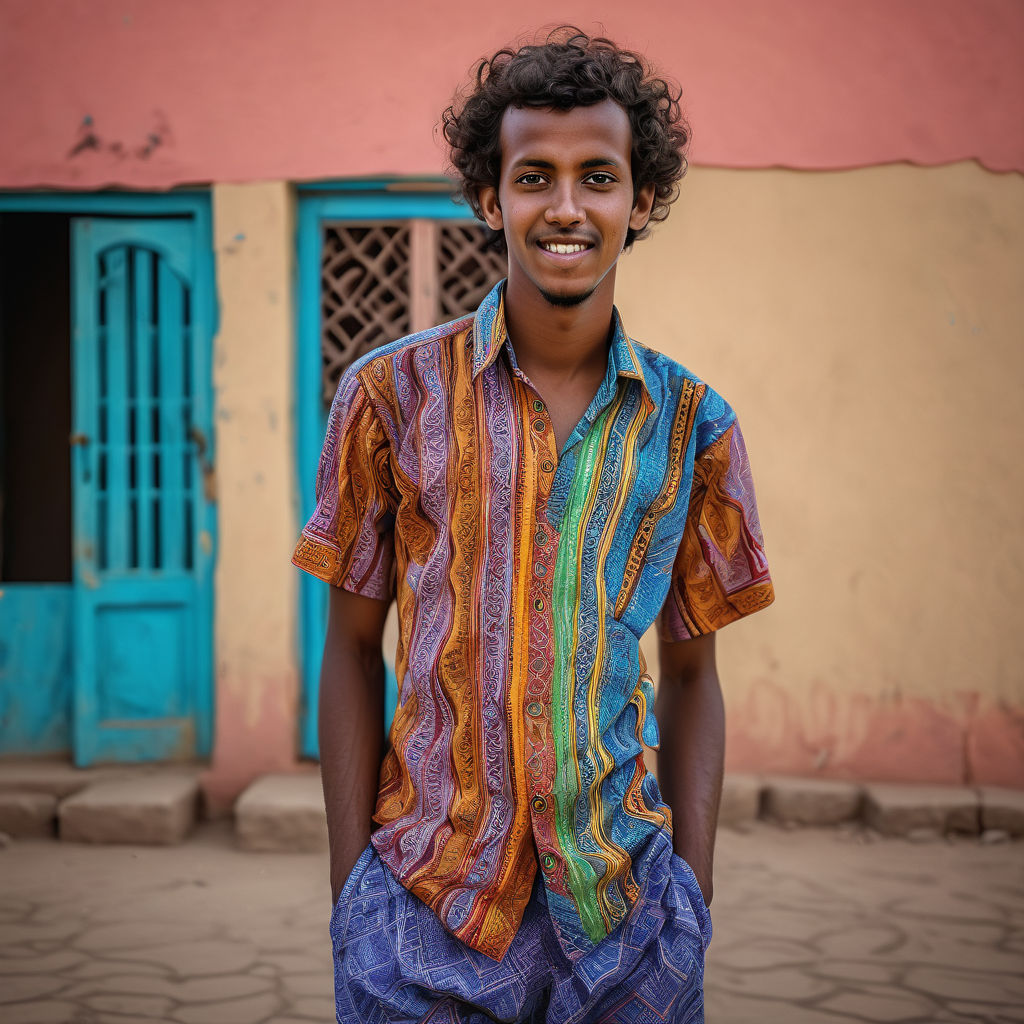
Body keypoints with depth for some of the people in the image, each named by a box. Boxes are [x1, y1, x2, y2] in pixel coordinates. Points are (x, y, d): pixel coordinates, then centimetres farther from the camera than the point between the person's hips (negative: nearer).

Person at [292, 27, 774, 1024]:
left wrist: (694, 898, 1)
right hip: (427, 901, -1)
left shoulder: (692, 424, 3)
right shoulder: (393, 394, -2)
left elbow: (691, 671, 7)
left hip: (623, 904, 2)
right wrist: (349, 890, -2)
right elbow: (353, 649, 2)